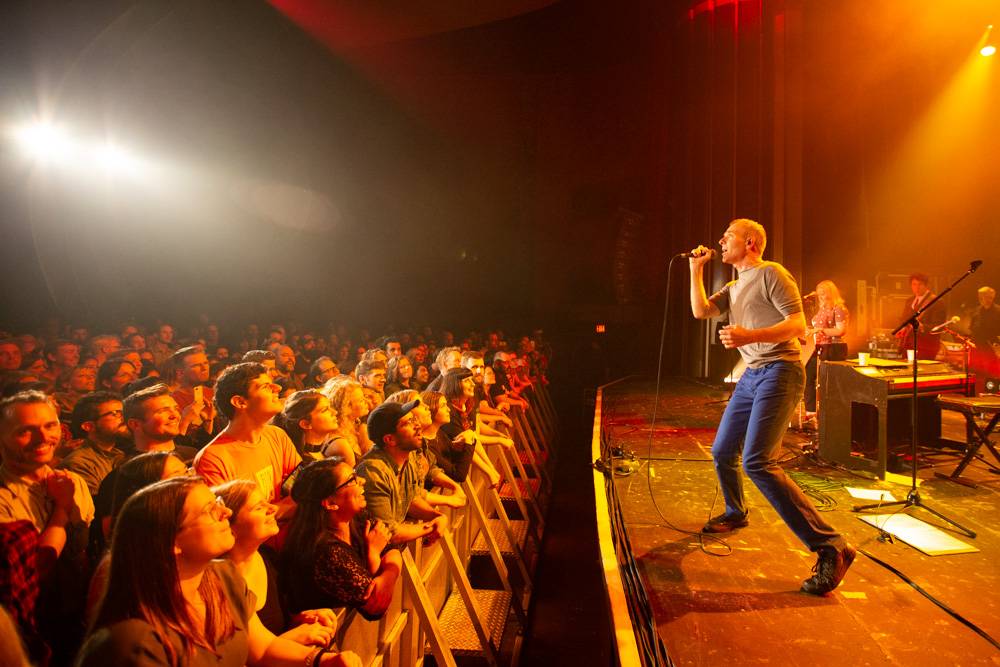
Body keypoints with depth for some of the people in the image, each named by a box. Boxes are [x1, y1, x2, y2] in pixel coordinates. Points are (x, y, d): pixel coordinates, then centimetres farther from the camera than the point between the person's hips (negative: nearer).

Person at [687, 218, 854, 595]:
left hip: (779, 371, -9)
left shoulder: (771, 274, -6)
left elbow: (798, 326, -15)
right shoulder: (735, 286, 20)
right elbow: (701, 311, 10)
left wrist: (749, 336, -29)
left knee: (757, 462, -21)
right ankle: (735, 513, 41)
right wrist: (696, 270, 9)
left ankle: (831, 548, -15)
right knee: (722, 453, 15)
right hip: (752, 374, 9)